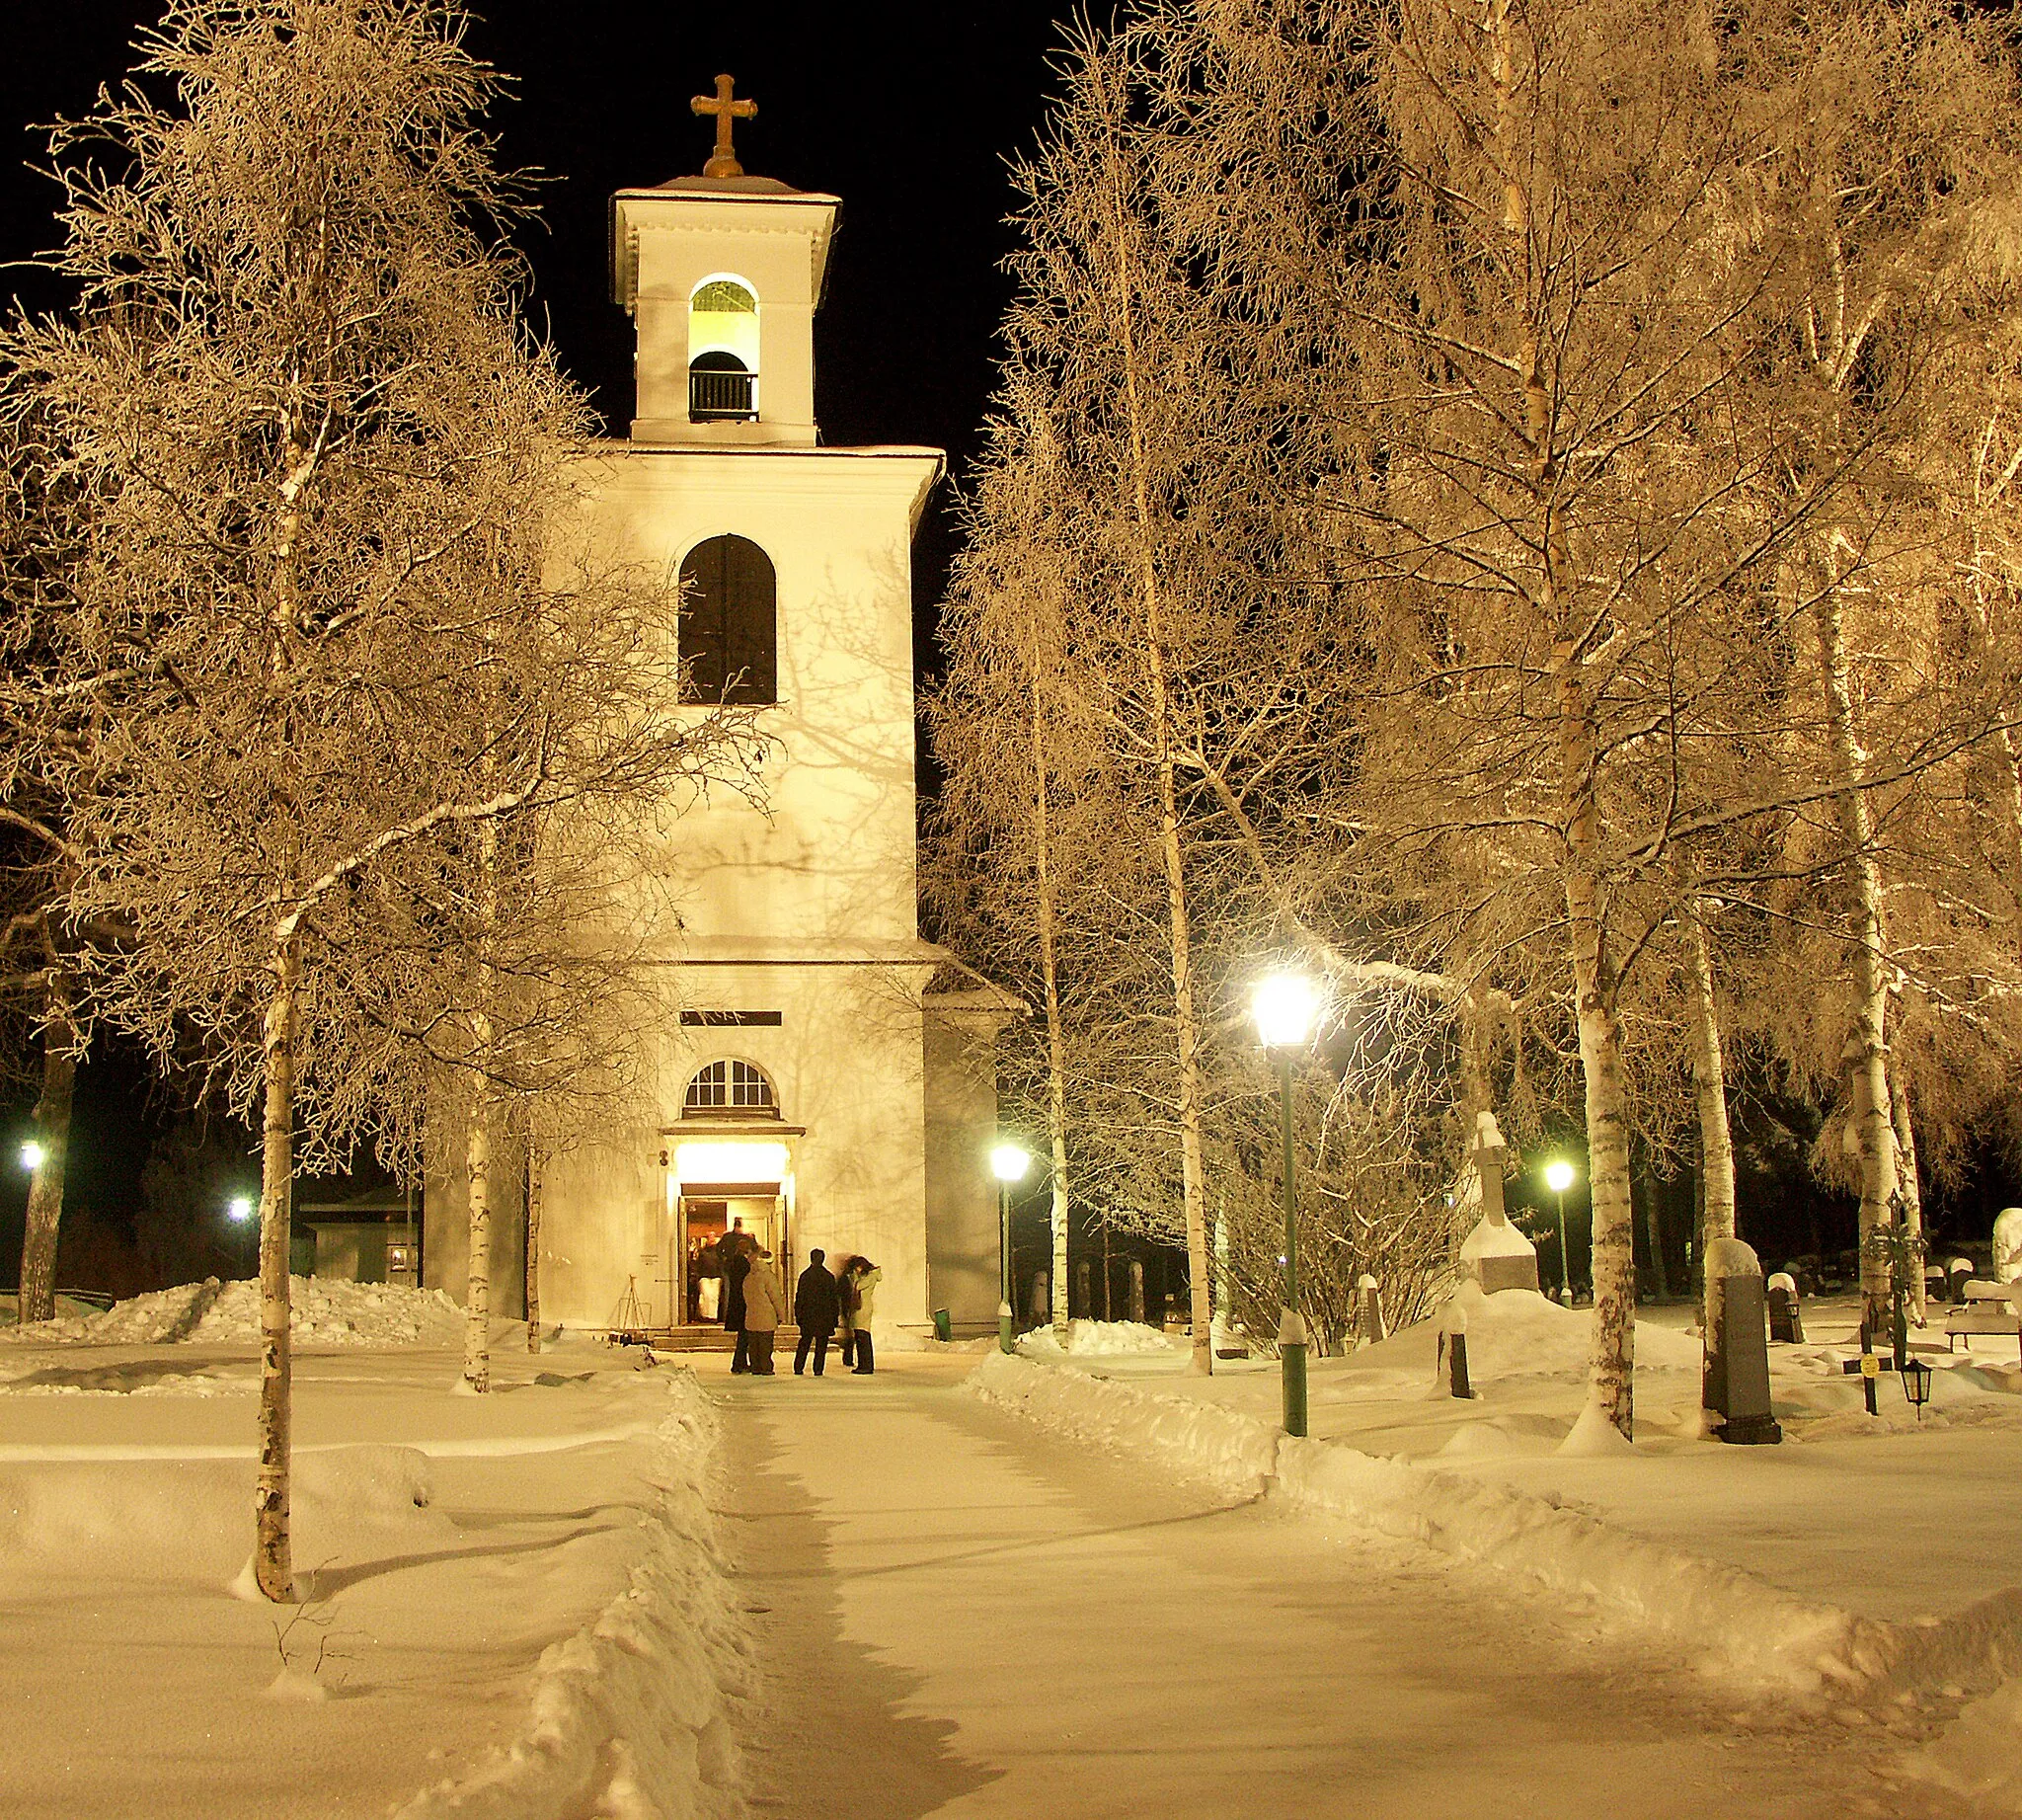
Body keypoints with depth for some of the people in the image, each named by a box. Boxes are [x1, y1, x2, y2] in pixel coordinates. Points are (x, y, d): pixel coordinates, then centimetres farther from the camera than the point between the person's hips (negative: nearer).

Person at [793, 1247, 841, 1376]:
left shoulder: (804, 1275, -1)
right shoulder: (829, 1277, -2)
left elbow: (799, 1297, 1)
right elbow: (834, 1298, 2)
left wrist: (798, 1315, 6)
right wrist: (835, 1317, 7)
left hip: (808, 1316, 1)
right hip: (825, 1316, -1)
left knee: (804, 1343, 11)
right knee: (821, 1344, 4)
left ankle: (798, 1368, 8)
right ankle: (818, 1369, -1)